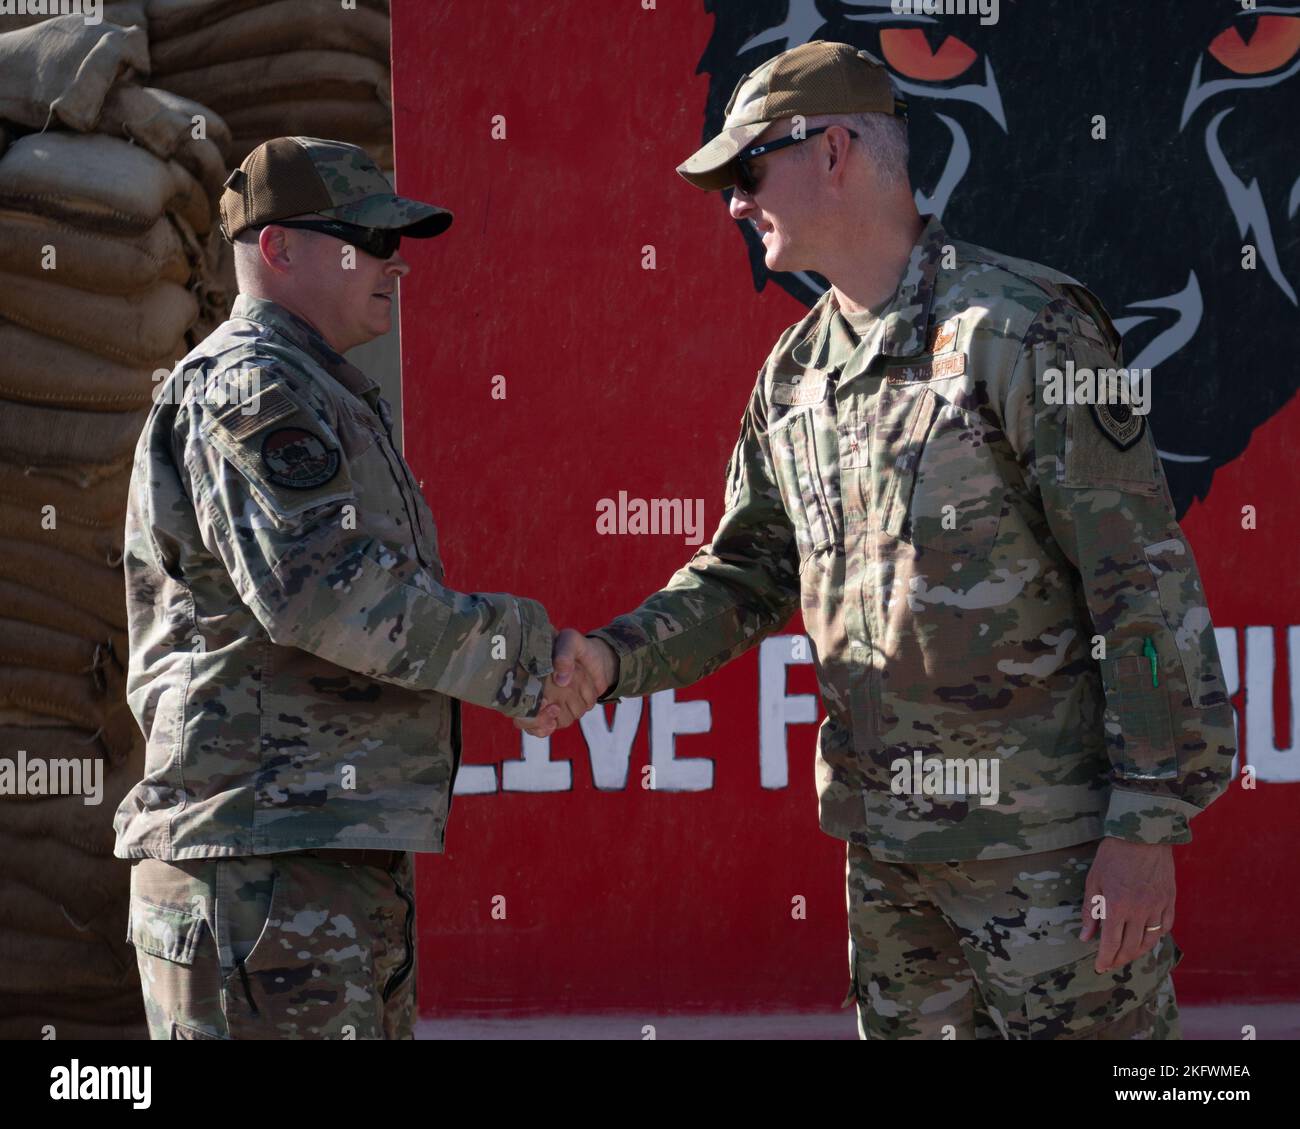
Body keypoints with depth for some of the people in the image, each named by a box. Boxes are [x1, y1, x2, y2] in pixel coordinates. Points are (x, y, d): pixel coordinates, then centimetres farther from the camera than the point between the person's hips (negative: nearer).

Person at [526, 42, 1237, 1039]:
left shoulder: (1022, 330, -14)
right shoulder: (798, 369, 11)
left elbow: (1147, 582, -15)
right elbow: (748, 571, 19)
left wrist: (1149, 825, -17)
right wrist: (611, 660, 1)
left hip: (1049, 836, -8)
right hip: (886, 840, 8)